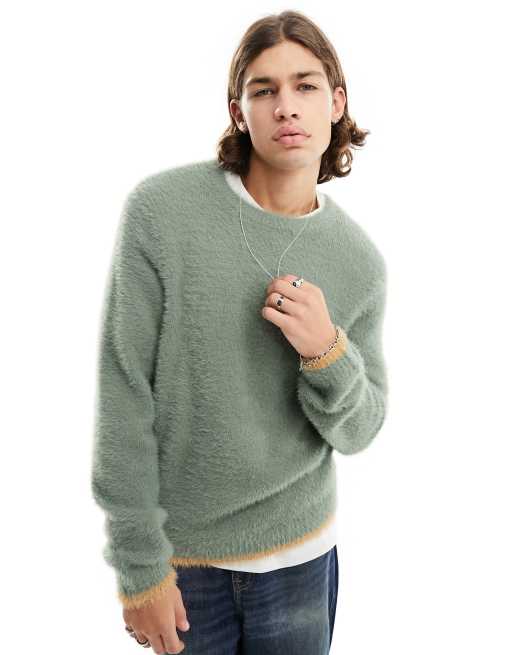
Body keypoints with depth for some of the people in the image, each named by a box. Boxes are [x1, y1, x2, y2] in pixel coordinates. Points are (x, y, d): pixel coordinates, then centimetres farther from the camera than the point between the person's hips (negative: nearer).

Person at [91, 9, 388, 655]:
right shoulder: (160, 210, -15)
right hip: (180, 556, -2)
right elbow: (123, 395, -13)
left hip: (302, 554, 2)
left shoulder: (360, 260, -7)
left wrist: (327, 352, -23)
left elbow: (357, 432, -2)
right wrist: (139, 566, -10)